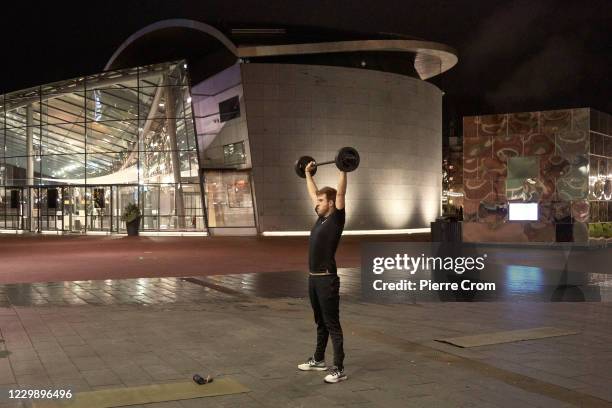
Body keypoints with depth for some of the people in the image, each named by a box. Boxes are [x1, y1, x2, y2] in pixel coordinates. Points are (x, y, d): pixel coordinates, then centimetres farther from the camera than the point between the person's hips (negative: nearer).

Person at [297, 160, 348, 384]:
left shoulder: (336, 219, -10)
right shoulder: (321, 218, 12)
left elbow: (340, 194, -22)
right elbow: (313, 193, 24)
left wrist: (343, 170, -25)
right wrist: (308, 173, 29)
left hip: (327, 279, -9)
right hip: (313, 278, 9)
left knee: (332, 324, -5)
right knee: (320, 323, 20)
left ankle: (339, 369, -1)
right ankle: (318, 360, 33)